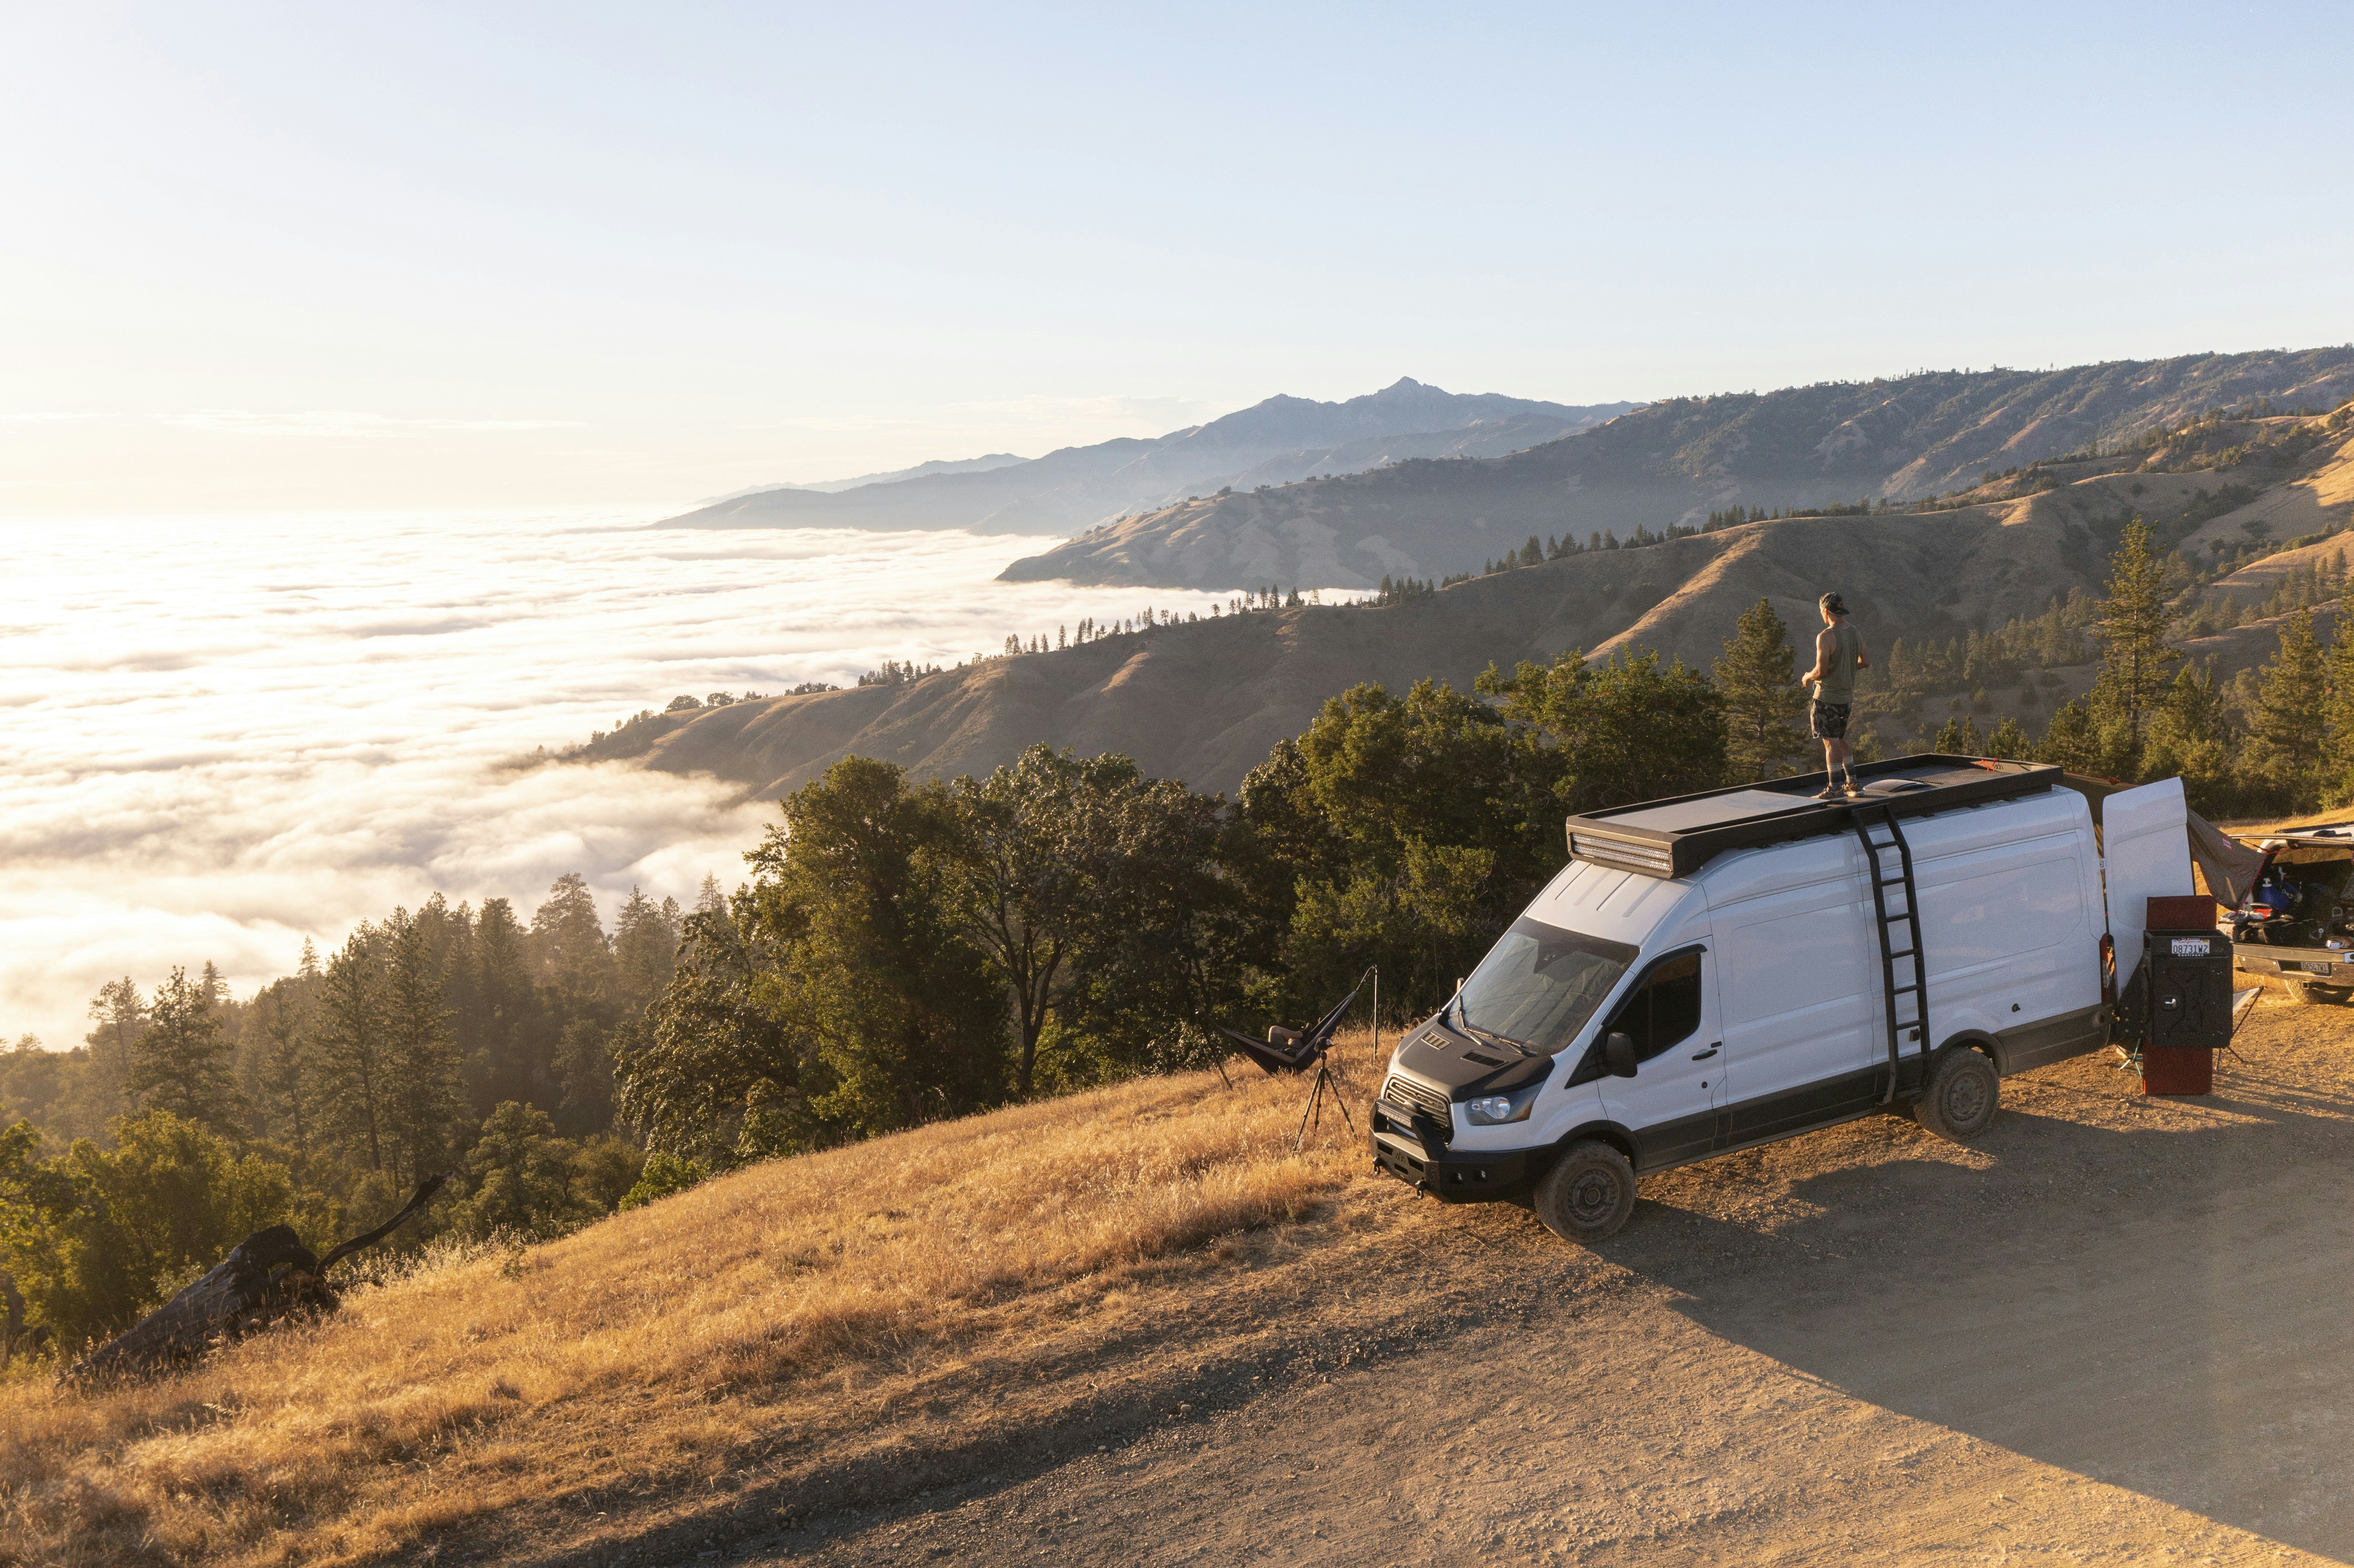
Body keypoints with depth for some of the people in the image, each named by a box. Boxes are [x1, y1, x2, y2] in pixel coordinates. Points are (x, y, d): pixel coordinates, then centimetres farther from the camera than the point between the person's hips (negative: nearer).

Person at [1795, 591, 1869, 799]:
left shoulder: (1826, 637, -19)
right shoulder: (1856, 635, 4)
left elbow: (1820, 671, -22)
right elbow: (1864, 663, 16)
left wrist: (1807, 677, -2)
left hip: (1827, 697, -7)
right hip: (1847, 696, 7)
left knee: (1831, 743, -1)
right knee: (1841, 740, 20)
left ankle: (1834, 789, 3)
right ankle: (1851, 784, 22)